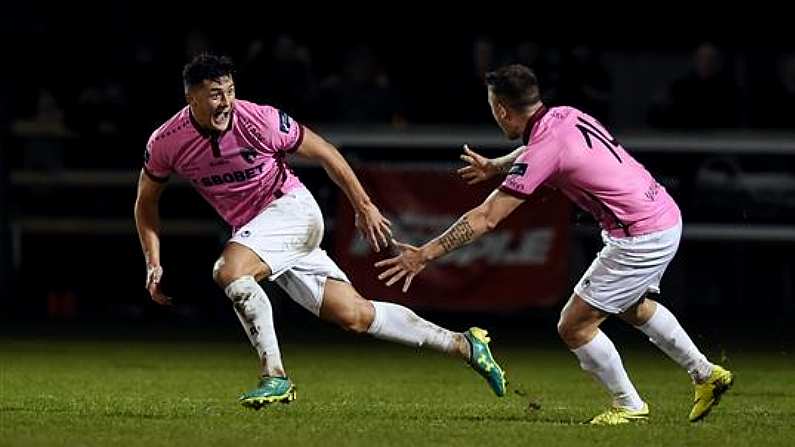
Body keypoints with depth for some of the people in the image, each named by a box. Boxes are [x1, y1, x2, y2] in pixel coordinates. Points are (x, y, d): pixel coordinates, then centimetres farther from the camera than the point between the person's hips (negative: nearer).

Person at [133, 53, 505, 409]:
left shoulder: (259, 121, -20)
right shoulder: (165, 144, -10)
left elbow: (324, 153, -6)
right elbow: (146, 202, 7)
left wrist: (364, 207, 0)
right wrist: (153, 264, -3)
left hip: (291, 207, -4)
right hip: (252, 229, 4)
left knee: (229, 271, -32)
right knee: (354, 315, 1)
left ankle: (275, 377, -24)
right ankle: (462, 344, 13)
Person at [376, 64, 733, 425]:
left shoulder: (544, 150, -20)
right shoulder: (565, 116, 4)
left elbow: (486, 218, -19)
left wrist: (425, 255, -16)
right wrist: (495, 166, 44)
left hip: (640, 239, -9)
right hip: (666, 216, 9)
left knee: (573, 326, -1)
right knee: (633, 307, 33)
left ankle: (629, 406, 13)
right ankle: (706, 374, 41)